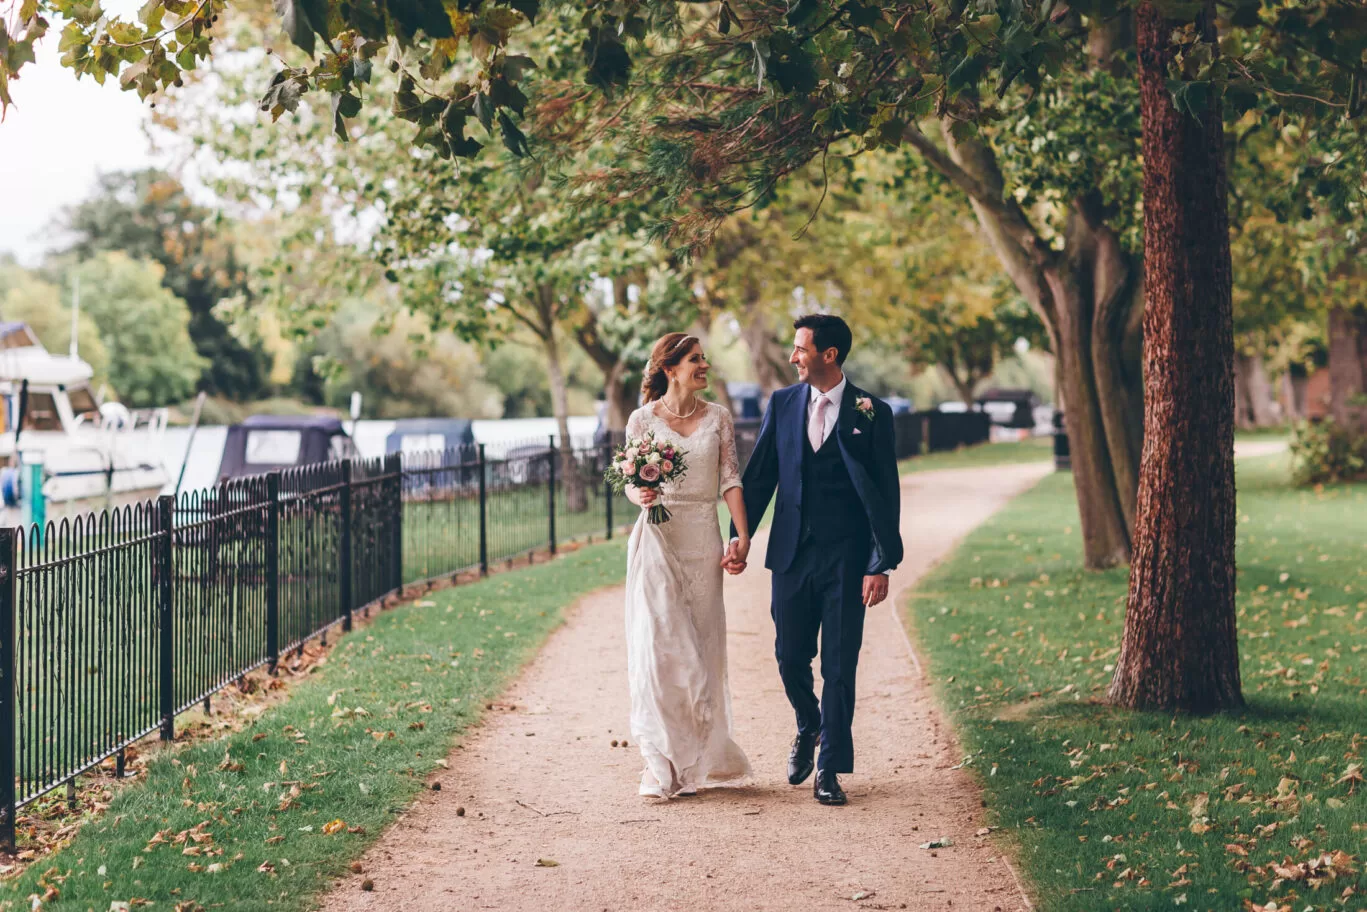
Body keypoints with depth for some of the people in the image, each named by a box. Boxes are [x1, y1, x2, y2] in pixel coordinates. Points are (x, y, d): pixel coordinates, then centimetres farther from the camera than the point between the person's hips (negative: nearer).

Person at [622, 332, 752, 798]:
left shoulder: (717, 418, 7)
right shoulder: (643, 420, 1)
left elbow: (730, 479, 2)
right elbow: (632, 482, 5)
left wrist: (743, 535, -9)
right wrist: (639, 495, -19)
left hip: (703, 540, 2)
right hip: (658, 538, -2)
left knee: (701, 649, 5)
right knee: (659, 646, -8)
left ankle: (699, 759, 17)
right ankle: (664, 763, -2)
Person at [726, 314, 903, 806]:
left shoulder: (871, 412, -4)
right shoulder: (782, 404, 6)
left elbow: (885, 493, -4)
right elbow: (758, 475, 9)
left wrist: (882, 565, -9)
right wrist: (741, 535, -2)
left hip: (846, 557, -3)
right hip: (791, 552, 3)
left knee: (839, 665, 0)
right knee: (790, 656, 9)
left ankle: (829, 769, 10)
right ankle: (809, 729, 38)